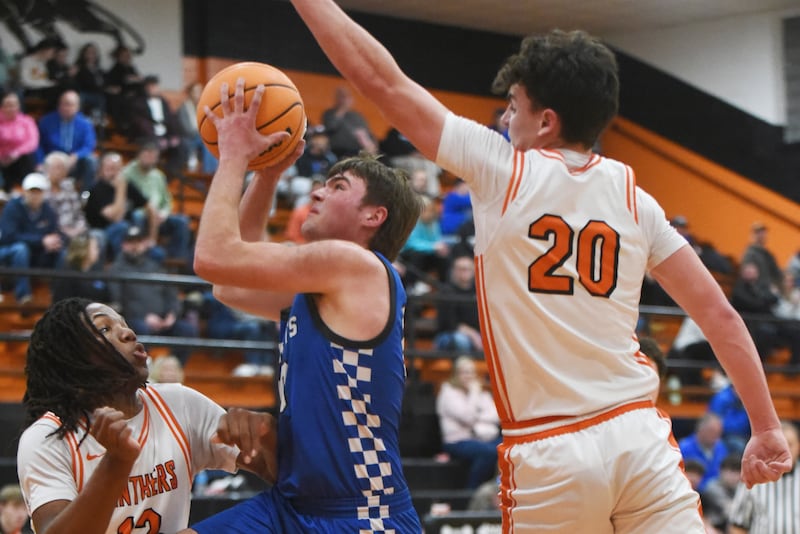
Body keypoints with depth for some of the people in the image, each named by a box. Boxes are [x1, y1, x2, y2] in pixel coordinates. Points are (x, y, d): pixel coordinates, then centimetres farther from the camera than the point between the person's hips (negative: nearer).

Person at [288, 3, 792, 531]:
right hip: (638, 435, 3)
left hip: (548, 452, -3)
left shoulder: (503, 171, -2)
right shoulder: (634, 199, 8)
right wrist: (767, 428, 11)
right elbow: (718, 314, 5)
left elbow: (381, 79, 2)